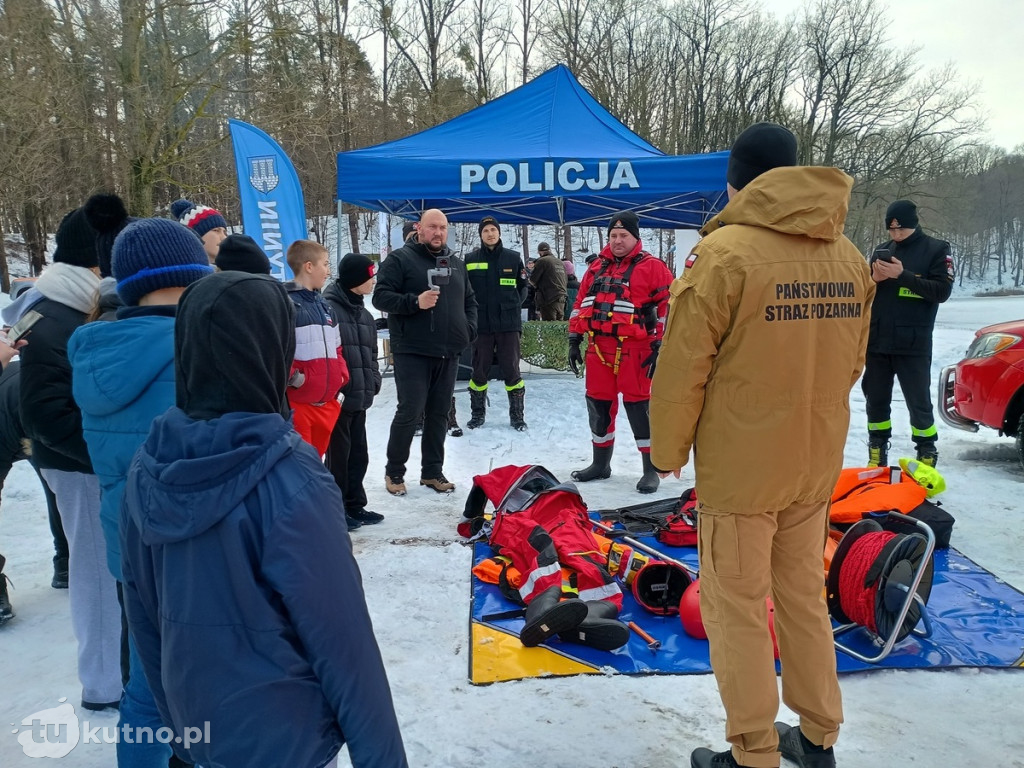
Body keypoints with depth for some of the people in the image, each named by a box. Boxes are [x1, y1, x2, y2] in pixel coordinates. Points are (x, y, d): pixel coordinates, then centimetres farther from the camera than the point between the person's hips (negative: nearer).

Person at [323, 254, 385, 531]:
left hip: (359, 397, 8)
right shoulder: (328, 308, -13)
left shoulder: (364, 315, 15)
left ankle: (355, 505, 27)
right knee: (339, 455, 2)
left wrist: (373, 383, 10)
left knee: (358, 455, 15)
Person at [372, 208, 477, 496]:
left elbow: (470, 300, 24)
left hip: (448, 354, 6)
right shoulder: (400, 259, -3)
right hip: (412, 353, -6)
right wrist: (415, 302, -23)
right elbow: (381, 297, -10)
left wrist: (469, 329, 7)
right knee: (410, 411, -5)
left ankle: (432, 471, 21)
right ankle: (394, 471, 12)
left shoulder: (456, 264, 16)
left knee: (439, 413, 10)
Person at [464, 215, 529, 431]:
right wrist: (472, 310, -4)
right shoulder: (470, 259, 0)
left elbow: (522, 286, 10)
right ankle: (477, 414, 23)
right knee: (479, 371, 9)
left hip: (509, 324, 0)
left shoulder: (513, 258, 3)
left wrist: (513, 304, -1)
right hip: (481, 324, 0)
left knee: (511, 370, 4)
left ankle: (517, 415, 15)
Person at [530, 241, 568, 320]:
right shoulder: (560, 263, 16)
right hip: (562, 300, 7)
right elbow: (566, 281, 20)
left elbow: (532, 280, -4)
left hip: (549, 300, -7)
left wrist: (537, 286, 15)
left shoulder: (542, 261, -6)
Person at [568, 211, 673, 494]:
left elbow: (667, 307, -7)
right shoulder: (597, 267, 15)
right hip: (599, 348, 6)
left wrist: (659, 347, -11)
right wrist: (574, 340, 13)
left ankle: (651, 470, 9)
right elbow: (580, 304, 18)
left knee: (638, 407, -3)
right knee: (599, 405, 12)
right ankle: (600, 463, 28)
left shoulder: (652, 267, -2)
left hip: (634, 350, -6)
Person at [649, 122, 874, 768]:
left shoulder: (725, 251, -15)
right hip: (817, 466, 6)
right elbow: (851, 364, 11)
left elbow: (683, 369, -14)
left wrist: (668, 450, -1)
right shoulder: (849, 256, 4)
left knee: (737, 608, 7)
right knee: (804, 596, 19)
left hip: (739, 467, -6)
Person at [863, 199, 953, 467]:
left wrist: (902, 275, -20)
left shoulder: (936, 249, -1)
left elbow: (942, 291, -11)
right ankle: (877, 453, 21)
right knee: (876, 399, 10)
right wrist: (874, 279, -9)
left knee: (919, 401, 1)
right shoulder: (881, 251, 11)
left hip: (913, 344, -4)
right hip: (877, 341, 4)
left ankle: (927, 455, 15)